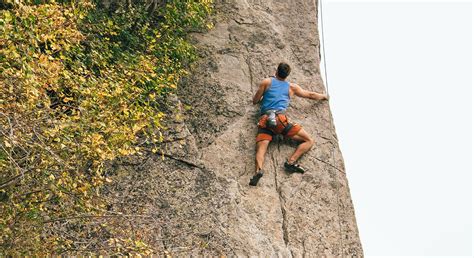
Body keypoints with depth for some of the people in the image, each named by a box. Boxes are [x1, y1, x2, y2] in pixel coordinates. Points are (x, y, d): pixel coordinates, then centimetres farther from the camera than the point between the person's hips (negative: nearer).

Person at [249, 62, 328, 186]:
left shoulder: (266, 82, 19)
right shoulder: (292, 87, 21)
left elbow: (255, 101, 21)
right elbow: (311, 95, 34)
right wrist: (324, 96, 53)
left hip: (264, 120, 2)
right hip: (280, 119, -2)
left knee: (261, 149, -11)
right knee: (309, 141, 4)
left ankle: (258, 170, -43)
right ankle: (291, 161, -17)